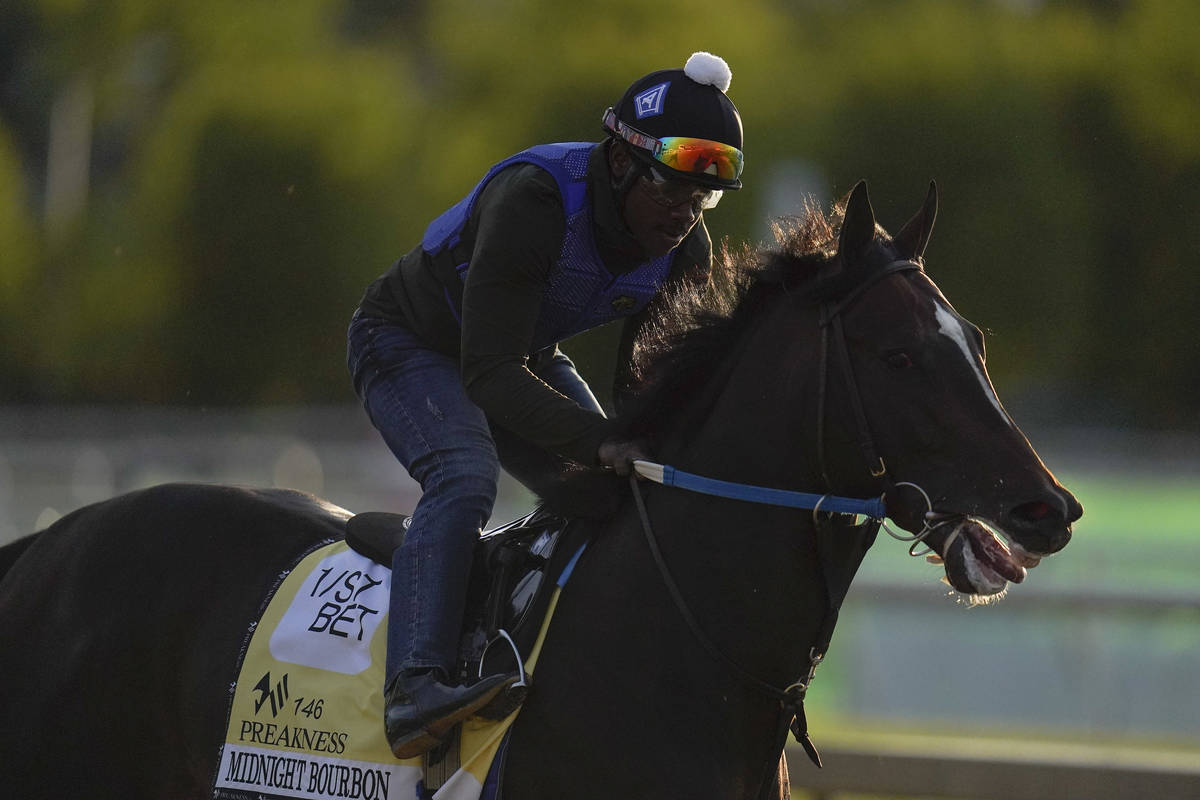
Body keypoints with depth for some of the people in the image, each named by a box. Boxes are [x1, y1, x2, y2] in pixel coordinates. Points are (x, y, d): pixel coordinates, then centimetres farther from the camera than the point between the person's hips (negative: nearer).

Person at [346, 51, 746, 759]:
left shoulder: (686, 250, -16)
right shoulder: (531, 203, -37)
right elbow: (490, 374, -40)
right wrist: (596, 440, -51)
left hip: (528, 356, 8)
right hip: (410, 345, -8)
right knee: (463, 480, -31)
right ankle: (414, 685, -44)